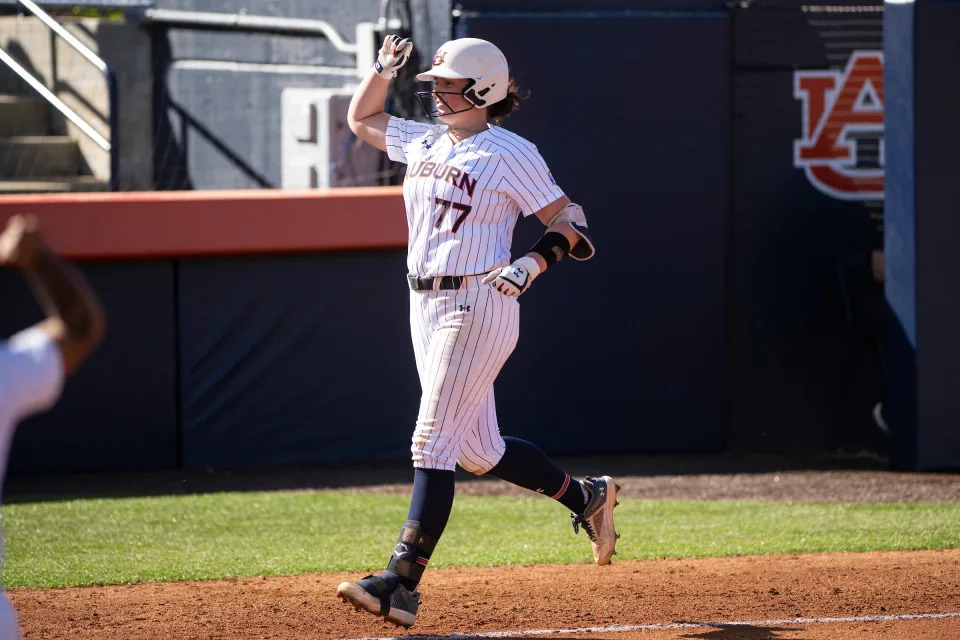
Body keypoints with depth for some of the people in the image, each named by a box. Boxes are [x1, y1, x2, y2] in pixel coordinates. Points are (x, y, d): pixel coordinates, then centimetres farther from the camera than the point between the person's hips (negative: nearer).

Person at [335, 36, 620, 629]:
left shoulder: (509, 154, -8)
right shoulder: (424, 144, 13)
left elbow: (569, 220, -8)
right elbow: (361, 118, 27)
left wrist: (532, 263, -24)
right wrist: (384, 69, 11)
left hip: (478, 307, -8)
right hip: (426, 307, 8)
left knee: (434, 441, -13)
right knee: (479, 450, 14)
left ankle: (402, 583, -16)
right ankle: (587, 497, 35)